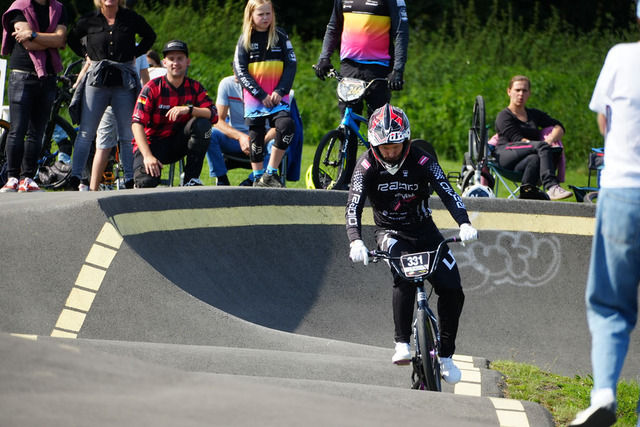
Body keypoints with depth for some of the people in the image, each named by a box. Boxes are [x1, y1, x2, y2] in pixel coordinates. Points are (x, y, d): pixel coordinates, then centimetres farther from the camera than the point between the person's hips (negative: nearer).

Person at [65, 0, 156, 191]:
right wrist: (86, 54, 8)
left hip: (124, 81, 0)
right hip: (97, 80, 0)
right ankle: (74, 179, -4)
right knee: (86, 133, -4)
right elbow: (72, 39, 21)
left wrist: (134, 54, 7)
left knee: (128, 135, 2)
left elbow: (150, 36, 19)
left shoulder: (131, 18, 3)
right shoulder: (88, 21, 4)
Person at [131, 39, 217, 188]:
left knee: (202, 124, -25)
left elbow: (214, 114, -13)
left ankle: (191, 178, -15)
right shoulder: (152, 88, -11)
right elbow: (137, 124, -18)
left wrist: (189, 109, -31)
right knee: (146, 182, -32)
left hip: (178, 143, 3)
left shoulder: (194, 87, 0)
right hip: (152, 143, -3)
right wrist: (148, 156, -30)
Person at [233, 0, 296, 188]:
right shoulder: (245, 39, 3)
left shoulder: (280, 36, 5)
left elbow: (291, 65, 3)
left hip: (278, 96, 0)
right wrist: (260, 94, -11)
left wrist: (280, 91, -9)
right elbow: (240, 71, -3)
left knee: (287, 126, -21)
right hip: (254, 98, 0)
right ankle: (258, 177, 16)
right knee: (256, 137, 0)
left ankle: (270, 174, -11)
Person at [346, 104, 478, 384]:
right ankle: (402, 344, -28)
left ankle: (445, 355, 5)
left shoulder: (421, 161, -15)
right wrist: (356, 241, -44)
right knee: (405, 277, -33)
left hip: (424, 231, 2)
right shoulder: (367, 166, -16)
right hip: (391, 233, -2)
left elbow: (447, 192, -25)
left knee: (452, 291, -12)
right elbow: (353, 206, -26)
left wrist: (464, 224, -43)